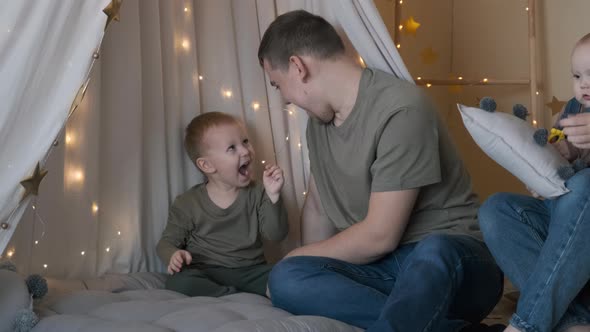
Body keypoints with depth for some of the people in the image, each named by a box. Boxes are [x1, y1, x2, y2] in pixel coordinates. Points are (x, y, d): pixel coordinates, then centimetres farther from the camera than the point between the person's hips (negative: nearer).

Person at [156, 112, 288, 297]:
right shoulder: (187, 204, 1)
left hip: (250, 272, 0)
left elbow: (276, 235, -3)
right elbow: (168, 241, 8)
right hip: (206, 274, 0)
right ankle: (256, 297, -29)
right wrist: (173, 255, -17)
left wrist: (273, 196, -16)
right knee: (178, 282, -34)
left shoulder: (257, 193, 6)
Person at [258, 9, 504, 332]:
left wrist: (297, 257, -5)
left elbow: (379, 236, -19)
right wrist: (308, 266, 3)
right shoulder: (319, 117, 10)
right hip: (380, 265, 8)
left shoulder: (400, 109, -18)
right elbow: (317, 205, 19)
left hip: (451, 256, -7)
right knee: (286, 280, -25)